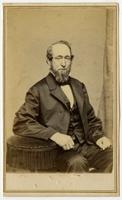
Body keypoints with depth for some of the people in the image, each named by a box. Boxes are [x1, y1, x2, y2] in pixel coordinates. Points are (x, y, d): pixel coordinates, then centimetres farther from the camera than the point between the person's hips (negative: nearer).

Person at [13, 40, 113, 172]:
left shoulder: (79, 86, 17)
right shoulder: (38, 91, -1)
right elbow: (20, 123, -9)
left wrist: (98, 136, 2)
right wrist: (54, 135, -21)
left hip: (86, 145, 6)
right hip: (60, 151, -5)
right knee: (77, 163, -35)